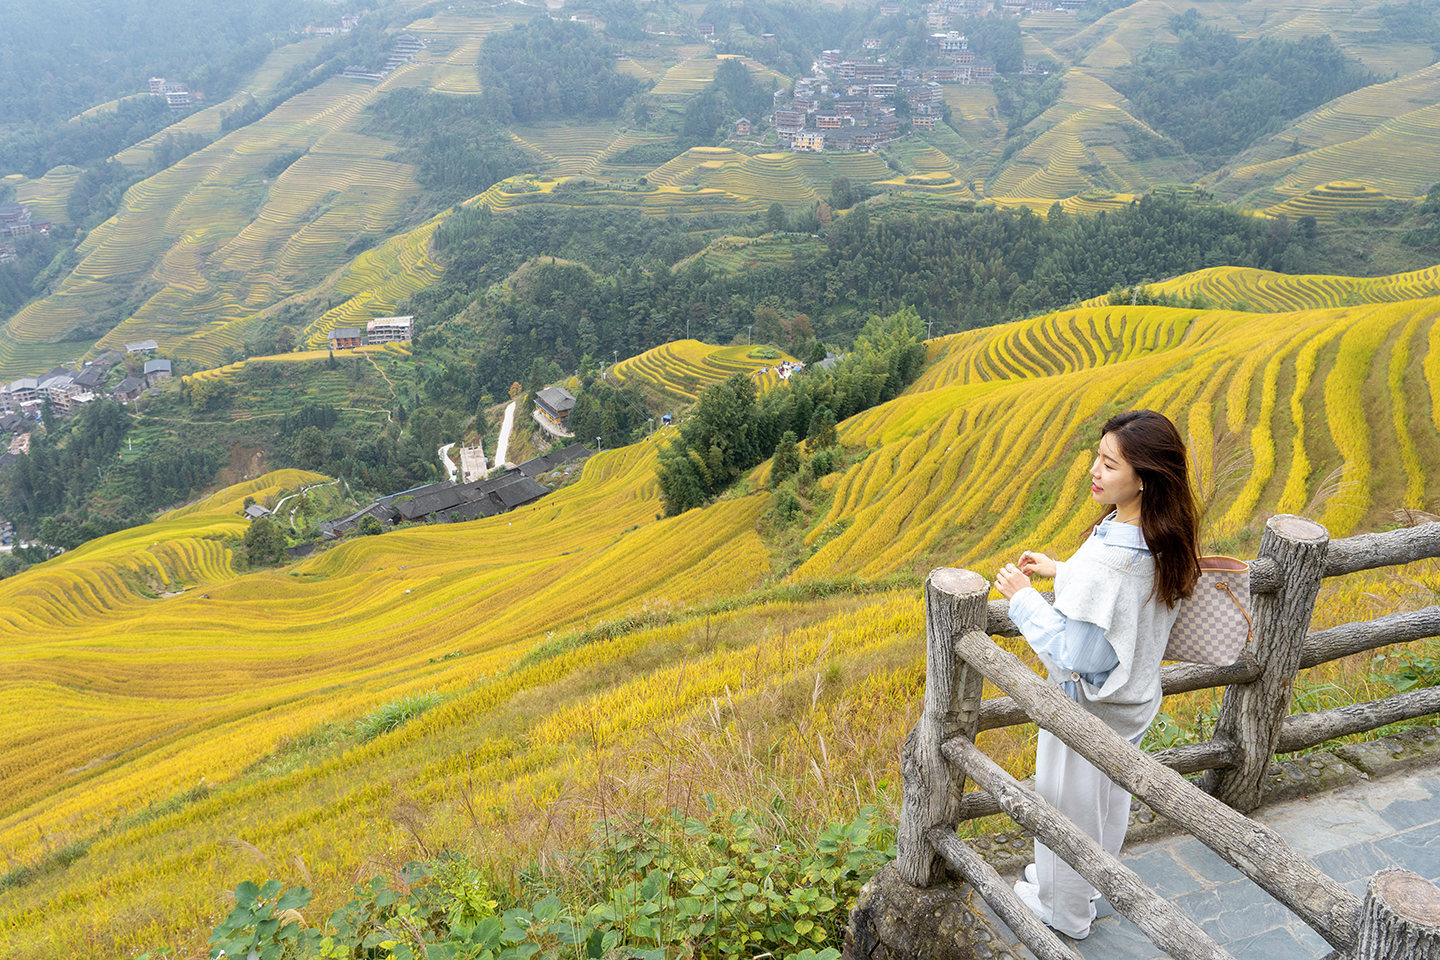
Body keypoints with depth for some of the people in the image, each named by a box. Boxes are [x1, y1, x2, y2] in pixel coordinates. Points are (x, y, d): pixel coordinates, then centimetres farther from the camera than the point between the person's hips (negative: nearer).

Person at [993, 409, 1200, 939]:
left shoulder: (1106, 557, -38)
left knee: (1066, 803, 17)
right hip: (1133, 696, 8)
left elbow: (1075, 653, -31)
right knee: (1109, 795, 29)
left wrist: (1023, 598, -21)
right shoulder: (1163, 539, -11)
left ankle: (1064, 912, 40)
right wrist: (1061, 571, 5)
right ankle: (1089, 883, 54)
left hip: (1089, 706, -8)